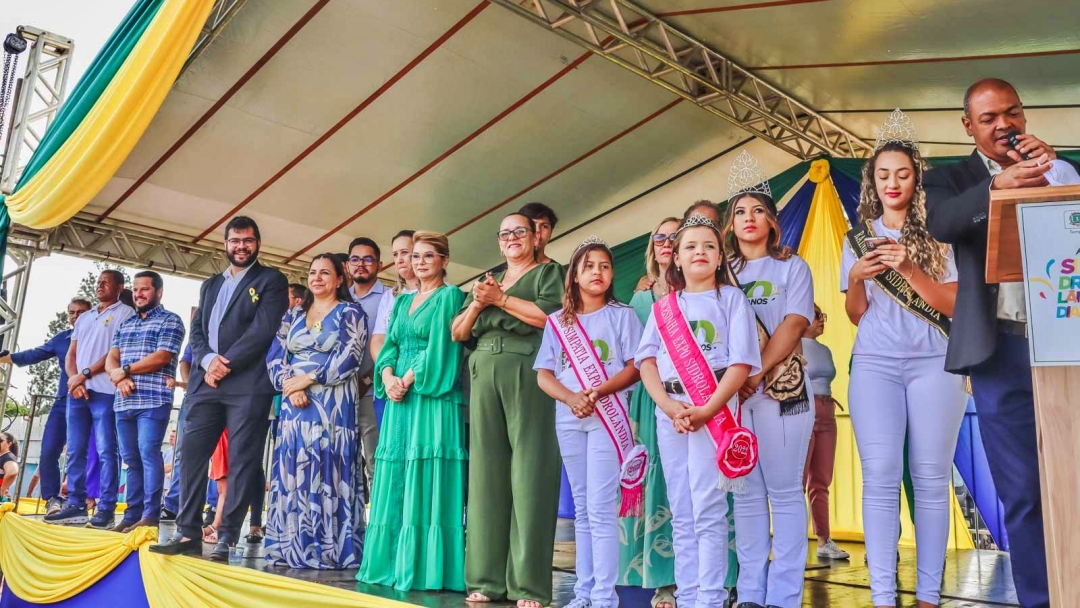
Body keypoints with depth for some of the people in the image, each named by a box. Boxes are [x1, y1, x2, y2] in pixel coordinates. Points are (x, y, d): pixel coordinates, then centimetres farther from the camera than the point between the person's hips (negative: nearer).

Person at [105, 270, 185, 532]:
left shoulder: (170, 321, 1)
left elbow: (160, 358, -11)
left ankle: (150, 515, -10)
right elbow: (110, 359, 14)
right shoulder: (125, 324, 21)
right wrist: (119, 378, -7)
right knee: (131, 459, 7)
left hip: (153, 400, -7)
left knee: (148, 454, -12)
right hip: (124, 402, 7)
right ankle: (132, 514, 11)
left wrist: (125, 369, -4)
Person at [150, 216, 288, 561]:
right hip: (205, 382, 6)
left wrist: (226, 364, -12)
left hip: (248, 385, -6)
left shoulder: (272, 281, 4)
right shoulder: (210, 284, 22)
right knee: (191, 453, 2)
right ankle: (188, 534, 10)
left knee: (242, 461, -3)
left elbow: (263, 330, -8)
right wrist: (208, 360, -6)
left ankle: (227, 540, 1)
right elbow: (197, 330, 14)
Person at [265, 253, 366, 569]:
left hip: (332, 405, -5)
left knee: (325, 471, -6)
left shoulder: (350, 312, 2)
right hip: (294, 404, 5)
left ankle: (326, 549, -1)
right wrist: (289, 385, -10)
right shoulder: (294, 315, 17)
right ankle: (290, 547, 11)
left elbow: (348, 358, -10)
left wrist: (307, 379, -14)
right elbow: (275, 356, 8)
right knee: (291, 472, 4)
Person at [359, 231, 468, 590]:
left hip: (433, 398, -7)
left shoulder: (449, 296, 0)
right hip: (400, 399, 7)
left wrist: (408, 380, -14)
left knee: (426, 482, -7)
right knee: (396, 483, 7)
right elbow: (389, 346, 13)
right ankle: (393, 563, 13)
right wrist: (388, 377, -6)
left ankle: (426, 568, -3)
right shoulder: (403, 301, 20)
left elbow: (439, 348, -10)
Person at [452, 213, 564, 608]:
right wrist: (478, 303, 0)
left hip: (528, 375, -5)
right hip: (484, 377, 5)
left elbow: (551, 316, -10)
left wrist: (500, 299, -5)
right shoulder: (487, 281, 24)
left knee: (529, 473, -8)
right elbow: (458, 333, 18)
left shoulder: (548, 273, 9)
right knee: (487, 472, 2)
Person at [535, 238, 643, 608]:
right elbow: (544, 375, 6)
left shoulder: (622, 315, 3)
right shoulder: (557, 321, 10)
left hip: (607, 417, -4)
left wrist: (596, 393, -18)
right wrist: (571, 397, -13)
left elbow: (636, 367, -4)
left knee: (601, 508, -8)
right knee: (582, 509, 9)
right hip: (568, 420, 4)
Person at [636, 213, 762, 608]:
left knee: (708, 509, -7)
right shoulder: (663, 306, 16)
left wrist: (707, 410, -16)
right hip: (669, 412, 4)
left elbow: (742, 361, -6)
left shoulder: (731, 297, 5)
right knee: (681, 513, 7)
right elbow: (646, 359, 5)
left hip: (714, 409, -4)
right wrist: (668, 405, -11)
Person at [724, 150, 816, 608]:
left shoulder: (792, 268, 7)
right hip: (732, 391, 2)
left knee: (784, 491, 0)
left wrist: (756, 373, -17)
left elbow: (794, 325, -6)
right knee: (746, 493, 5)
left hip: (781, 389, -2)